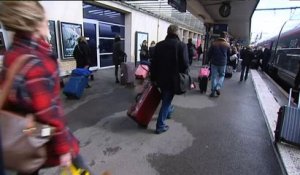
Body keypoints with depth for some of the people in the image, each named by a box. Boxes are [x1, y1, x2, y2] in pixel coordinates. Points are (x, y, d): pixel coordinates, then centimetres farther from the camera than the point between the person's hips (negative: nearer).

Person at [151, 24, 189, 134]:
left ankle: (169, 111, 52)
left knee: (165, 98, 27)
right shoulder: (182, 45, -10)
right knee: (166, 100, 4)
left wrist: (153, 78, 8)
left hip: (161, 78, 5)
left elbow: (154, 63, 2)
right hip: (173, 79, -5)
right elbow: (185, 64, -14)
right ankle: (160, 125, 7)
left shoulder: (159, 45, 3)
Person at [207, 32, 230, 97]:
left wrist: (210, 60, 14)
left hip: (214, 63, 0)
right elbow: (229, 55, 7)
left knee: (214, 76, 7)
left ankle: (213, 92, 8)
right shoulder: (227, 45, -1)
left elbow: (209, 53, 0)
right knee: (222, 75, 17)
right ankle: (218, 87, -4)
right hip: (223, 63, 0)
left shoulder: (214, 43, -1)